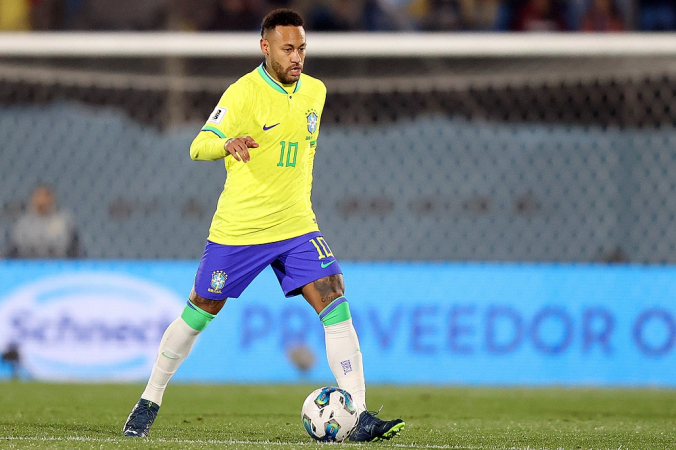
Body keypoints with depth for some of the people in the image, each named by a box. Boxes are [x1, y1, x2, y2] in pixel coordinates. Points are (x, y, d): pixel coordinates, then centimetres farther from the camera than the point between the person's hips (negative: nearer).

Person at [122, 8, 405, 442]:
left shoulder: (315, 91, 6)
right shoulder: (244, 92, -13)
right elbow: (199, 146, -21)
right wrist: (228, 144, -42)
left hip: (296, 227, 4)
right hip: (238, 228, -4)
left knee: (336, 308, -12)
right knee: (199, 312, 8)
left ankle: (360, 417, -14)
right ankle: (149, 402, 26)